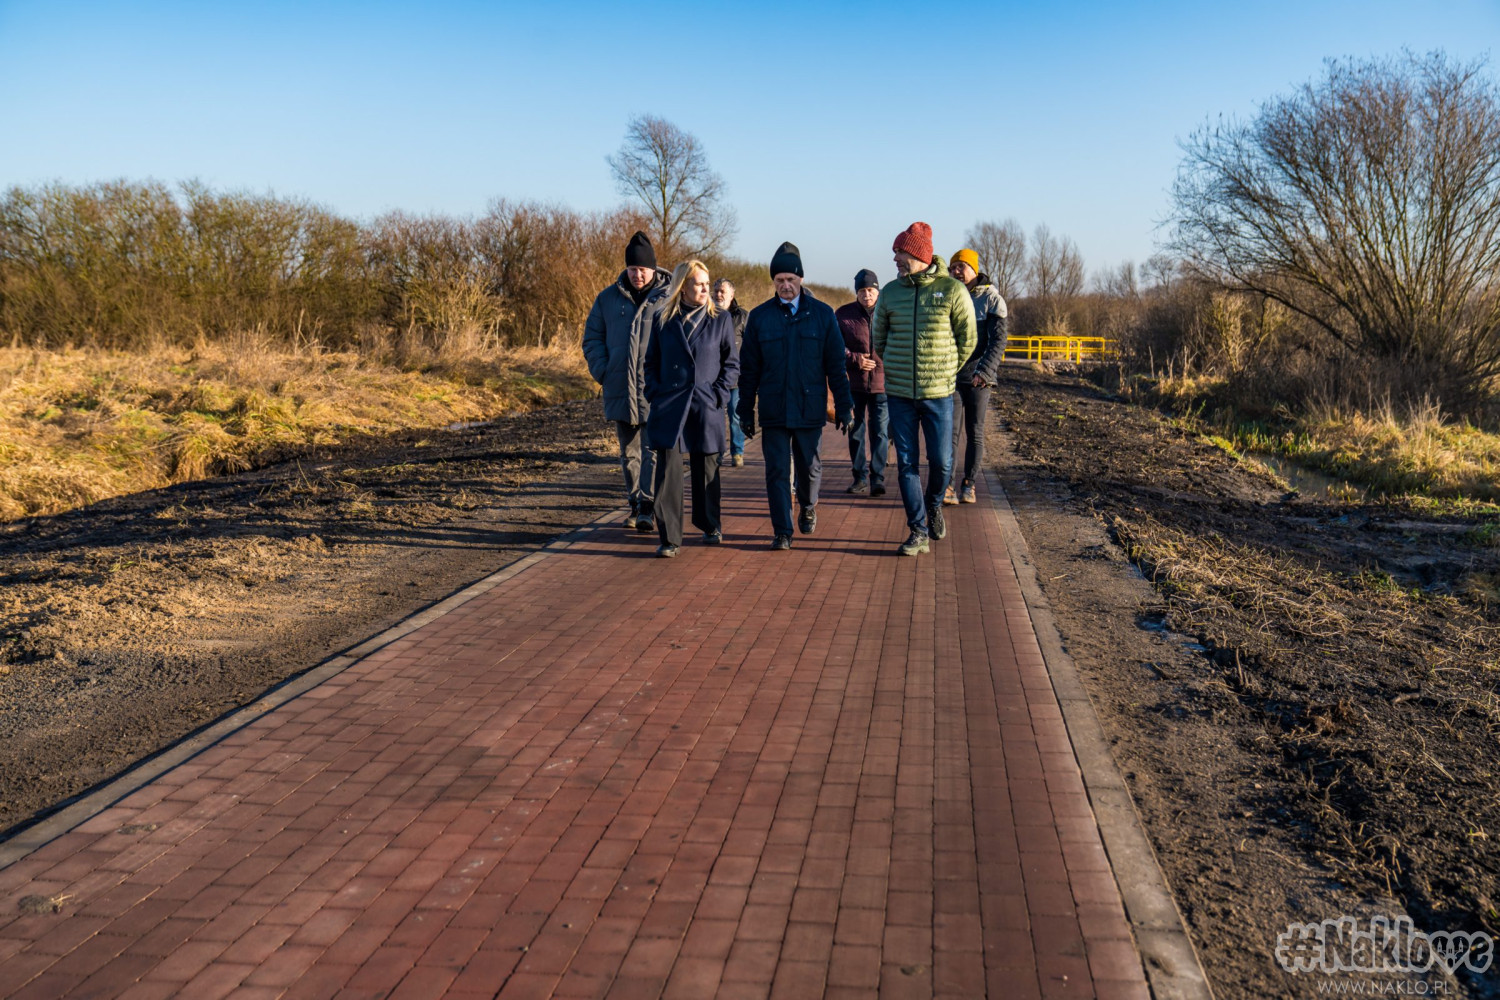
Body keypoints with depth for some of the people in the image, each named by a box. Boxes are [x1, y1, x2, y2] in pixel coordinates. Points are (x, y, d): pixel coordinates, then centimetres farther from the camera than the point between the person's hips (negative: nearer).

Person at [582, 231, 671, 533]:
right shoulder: (608, 298, 9)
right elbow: (592, 338, 14)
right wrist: (602, 371, 1)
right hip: (620, 390, 4)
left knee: (653, 449, -10)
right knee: (628, 452, 12)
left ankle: (648, 507, -9)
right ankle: (635, 504, 24)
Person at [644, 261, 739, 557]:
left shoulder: (720, 320, 4)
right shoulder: (662, 319, 7)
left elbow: (732, 363, 7)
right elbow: (651, 361, 13)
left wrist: (718, 394, -5)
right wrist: (654, 392, 0)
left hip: (706, 407, 0)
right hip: (669, 406, 0)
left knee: (706, 469, 11)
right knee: (668, 469, -7)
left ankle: (710, 527, 30)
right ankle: (669, 537, -3)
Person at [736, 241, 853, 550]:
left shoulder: (822, 314, 3)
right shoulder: (759, 316, 4)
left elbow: (836, 365, 4)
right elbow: (748, 369, 6)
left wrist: (844, 406, 1)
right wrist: (746, 411, 4)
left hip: (810, 409, 0)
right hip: (773, 411, 0)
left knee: (809, 467, 9)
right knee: (777, 471, -1)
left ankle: (808, 507, 38)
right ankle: (782, 532, 6)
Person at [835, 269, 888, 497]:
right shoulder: (843, 314, 2)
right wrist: (855, 359, -12)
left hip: (882, 383, -1)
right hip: (854, 384, 1)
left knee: (880, 432, 0)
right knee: (855, 431, 8)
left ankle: (878, 479, 6)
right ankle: (860, 478, 19)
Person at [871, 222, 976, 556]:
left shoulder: (952, 290, -6)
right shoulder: (890, 292, 3)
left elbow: (967, 340, 4)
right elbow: (877, 338, 17)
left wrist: (944, 373, 11)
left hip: (938, 393, -2)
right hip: (899, 393, 2)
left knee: (942, 461, 2)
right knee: (907, 463, 2)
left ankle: (934, 504, 34)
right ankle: (918, 531, 11)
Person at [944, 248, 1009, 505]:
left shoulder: (991, 298, -3)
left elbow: (998, 340, -9)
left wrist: (984, 371, -19)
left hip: (979, 377, -1)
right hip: (951, 376, 1)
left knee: (975, 433, 6)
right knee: (950, 430, -7)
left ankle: (968, 484, 16)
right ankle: (946, 485, -6)